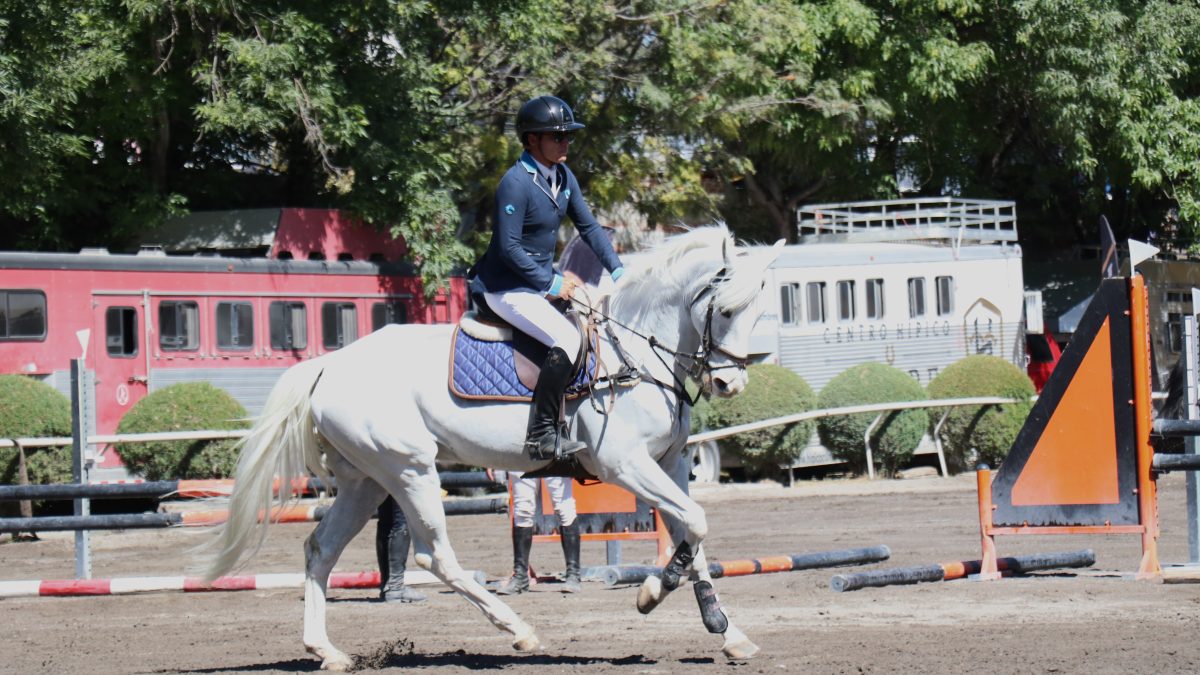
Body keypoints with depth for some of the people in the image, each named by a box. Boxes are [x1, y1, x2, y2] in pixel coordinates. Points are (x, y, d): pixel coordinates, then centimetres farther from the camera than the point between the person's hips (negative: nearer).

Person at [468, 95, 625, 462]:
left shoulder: (563, 177, 6)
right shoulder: (516, 183, -20)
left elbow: (589, 227, 14)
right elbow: (508, 247, -21)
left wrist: (617, 271, 4)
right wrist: (551, 283, -18)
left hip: (541, 281, 10)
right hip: (506, 289, -10)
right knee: (567, 337, -26)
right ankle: (541, 435, -24)